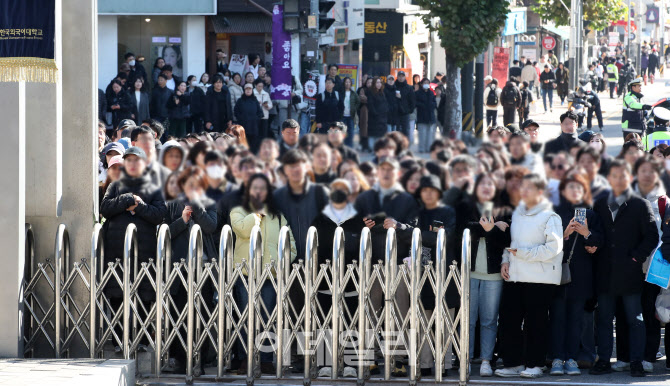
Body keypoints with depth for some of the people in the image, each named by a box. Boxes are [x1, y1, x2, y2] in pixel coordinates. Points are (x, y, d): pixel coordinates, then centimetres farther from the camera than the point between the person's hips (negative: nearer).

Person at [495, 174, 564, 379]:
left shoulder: (549, 217, -6)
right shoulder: (516, 214, 16)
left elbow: (554, 247, -13)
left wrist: (524, 253, -14)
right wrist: (506, 260, 7)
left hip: (539, 277, -6)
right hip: (514, 276, 6)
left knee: (535, 322, -2)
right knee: (508, 319, 1)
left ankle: (535, 364, 6)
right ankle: (513, 363, 9)